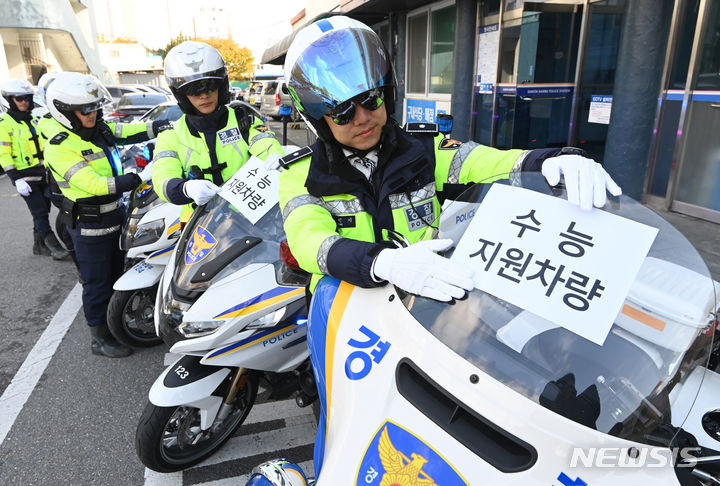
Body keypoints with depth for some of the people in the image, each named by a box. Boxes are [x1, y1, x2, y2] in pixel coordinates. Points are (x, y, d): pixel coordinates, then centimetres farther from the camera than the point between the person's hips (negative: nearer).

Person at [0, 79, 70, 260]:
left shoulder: (34, 120, 15)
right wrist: (16, 179, -18)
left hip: (42, 173, 7)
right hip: (24, 176, -7)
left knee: (43, 211, 11)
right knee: (40, 212, -10)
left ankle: (39, 245, 22)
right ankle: (52, 245, -7)